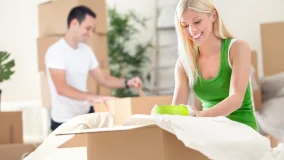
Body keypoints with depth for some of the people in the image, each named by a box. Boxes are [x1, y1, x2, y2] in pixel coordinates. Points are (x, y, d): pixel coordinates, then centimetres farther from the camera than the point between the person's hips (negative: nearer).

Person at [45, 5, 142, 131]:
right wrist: (92, 98, -39)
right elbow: (62, 88, -28)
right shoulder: (56, 51, -17)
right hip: (64, 120, -7)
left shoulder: (86, 50, 6)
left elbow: (103, 79, 13)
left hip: (86, 114, 7)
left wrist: (127, 83, -4)